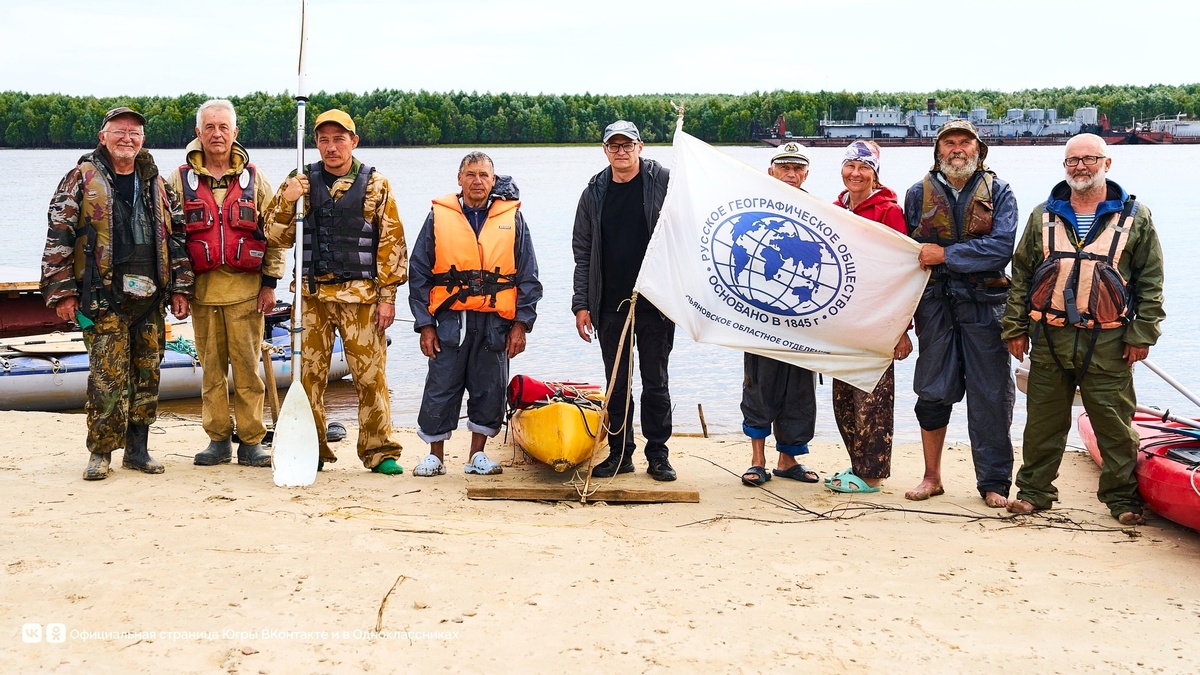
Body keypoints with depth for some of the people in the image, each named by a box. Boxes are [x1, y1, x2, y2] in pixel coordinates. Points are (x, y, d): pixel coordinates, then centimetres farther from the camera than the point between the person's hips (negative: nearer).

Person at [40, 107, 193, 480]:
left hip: (149, 296, 4)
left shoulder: (156, 183, 14)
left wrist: (180, 287, 11)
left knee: (147, 373, 7)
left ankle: (138, 448, 18)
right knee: (108, 377, -7)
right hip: (104, 297, -4)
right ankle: (101, 453, 4)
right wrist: (62, 291, -7)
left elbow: (176, 236, 17)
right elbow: (58, 236, -2)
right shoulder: (81, 180, 1)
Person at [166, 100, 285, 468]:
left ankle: (251, 442, 7)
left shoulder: (253, 178, 7)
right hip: (201, 288, 1)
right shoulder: (181, 180, 7)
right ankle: (218, 440, 15)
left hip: (245, 288, -1)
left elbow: (274, 232, 8)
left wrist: (270, 282, 1)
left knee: (247, 366, -1)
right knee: (211, 367, 6)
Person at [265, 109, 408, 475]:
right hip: (311, 294, 2)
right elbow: (276, 236, 6)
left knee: (371, 374, -2)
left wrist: (387, 296, -2)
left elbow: (392, 242, 3)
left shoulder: (375, 185, 4)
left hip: (361, 294, -2)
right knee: (309, 374, 4)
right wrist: (287, 200, -12)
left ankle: (379, 451, 6)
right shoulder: (301, 181, 8)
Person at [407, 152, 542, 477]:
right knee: (441, 389, 2)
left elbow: (528, 277, 7)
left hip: (496, 323, 1)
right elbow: (419, 274, 5)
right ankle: (435, 456, 17)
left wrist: (521, 324, 0)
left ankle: (477, 456, 20)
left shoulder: (512, 219, 6)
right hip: (450, 320, -1)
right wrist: (425, 325, 0)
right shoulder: (439, 216, 4)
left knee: (489, 391, 5)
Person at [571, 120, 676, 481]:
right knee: (616, 384, 9)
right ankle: (620, 453, 18)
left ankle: (657, 454, 14)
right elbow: (583, 252, 9)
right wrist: (582, 304, 4)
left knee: (655, 382, 5)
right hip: (610, 306, 3)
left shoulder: (663, 182, -2)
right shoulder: (595, 192, 7)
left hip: (655, 303, -3)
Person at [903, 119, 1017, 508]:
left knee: (990, 396, 2)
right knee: (932, 393, 7)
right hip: (934, 304, 2)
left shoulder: (998, 192, 3)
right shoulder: (919, 194, 9)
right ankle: (932, 478, 19)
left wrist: (944, 254, -13)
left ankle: (993, 483, 11)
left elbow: (1001, 247, -11)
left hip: (983, 304, -1)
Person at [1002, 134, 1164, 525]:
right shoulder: (1043, 215, 10)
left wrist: (1141, 334, -2)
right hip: (1049, 338, 2)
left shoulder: (1135, 217, 4)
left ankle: (1122, 497, 15)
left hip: (1108, 344, -2)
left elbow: (1150, 282, 4)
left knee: (1115, 425, 3)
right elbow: (1021, 275, 11)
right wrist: (1015, 328, 6)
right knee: (1043, 420, 8)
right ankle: (1034, 490, 20)